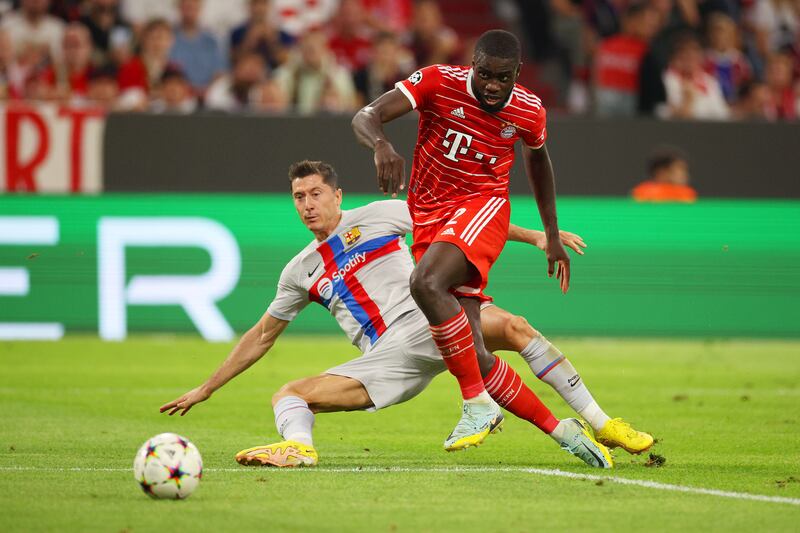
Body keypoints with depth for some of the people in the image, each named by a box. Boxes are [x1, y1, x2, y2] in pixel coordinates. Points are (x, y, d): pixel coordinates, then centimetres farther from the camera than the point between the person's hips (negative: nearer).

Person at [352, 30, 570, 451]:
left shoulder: (529, 112, -6)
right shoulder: (439, 83, -13)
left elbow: (537, 158, 17)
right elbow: (365, 117, -22)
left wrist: (552, 235, 22)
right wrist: (382, 145, -46)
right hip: (429, 215, 3)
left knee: (427, 283, -34)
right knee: (472, 356, -3)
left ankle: (478, 404, -25)